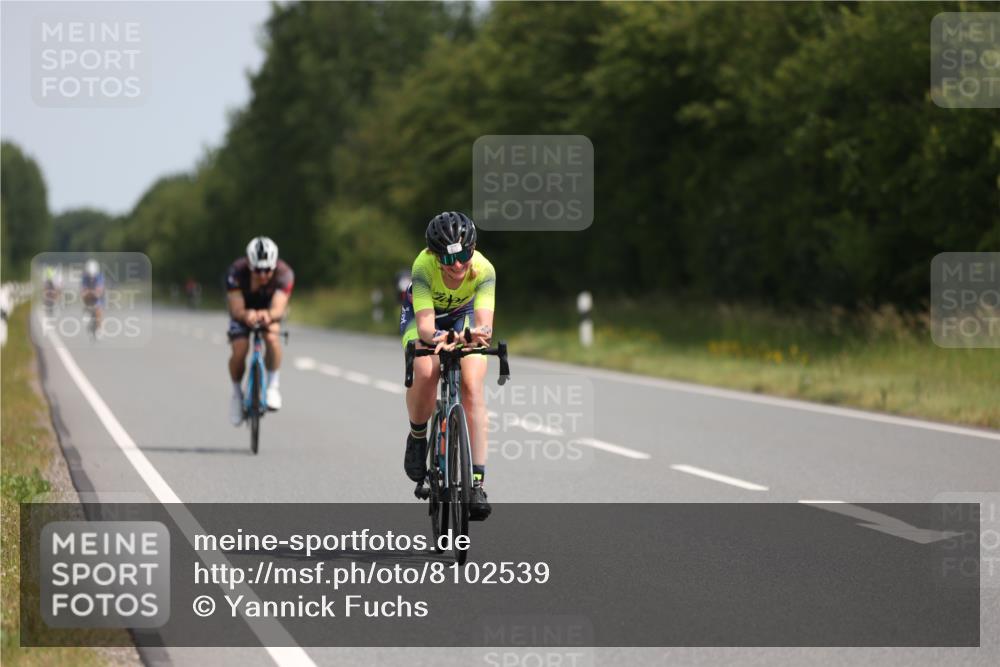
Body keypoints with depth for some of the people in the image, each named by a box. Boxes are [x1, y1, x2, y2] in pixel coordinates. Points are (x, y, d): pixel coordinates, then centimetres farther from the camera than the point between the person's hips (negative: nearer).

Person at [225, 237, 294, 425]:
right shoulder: (236, 273, -35)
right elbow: (237, 309, -39)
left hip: (269, 310, 0)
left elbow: (279, 308, -44)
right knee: (239, 352, -19)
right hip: (243, 312, 0)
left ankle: (272, 386, -11)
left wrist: (269, 315, -68)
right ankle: (237, 393, 8)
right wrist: (246, 315, -64)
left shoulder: (284, 274, -34)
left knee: (272, 338, -30)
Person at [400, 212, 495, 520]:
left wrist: (478, 334, -66)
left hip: (464, 316, 1)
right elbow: (424, 324, -42)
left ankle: (477, 483, -22)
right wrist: (435, 338, -64)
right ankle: (417, 437, 0)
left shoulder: (484, 270, -33)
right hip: (424, 316, -1)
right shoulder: (424, 266, -36)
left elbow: (484, 323, -43)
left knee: (472, 387, -21)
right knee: (425, 373, -31)